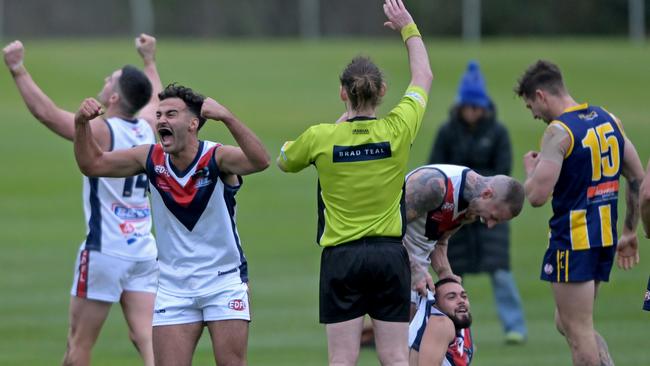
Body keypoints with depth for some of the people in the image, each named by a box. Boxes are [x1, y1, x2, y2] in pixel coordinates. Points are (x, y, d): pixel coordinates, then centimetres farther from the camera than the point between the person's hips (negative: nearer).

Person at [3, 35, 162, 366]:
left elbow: (46, 112, -22)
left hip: (105, 251, -6)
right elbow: (156, 98, 30)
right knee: (146, 336, -3)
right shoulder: (148, 127, 6)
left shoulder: (102, 132, -13)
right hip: (144, 251, 6)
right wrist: (149, 60, 45)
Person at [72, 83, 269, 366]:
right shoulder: (151, 159, -3)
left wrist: (227, 118, -48)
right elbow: (92, 164, 4)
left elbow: (260, 161, -35)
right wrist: (81, 124, -14)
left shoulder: (217, 158, -15)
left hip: (224, 282, -3)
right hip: (173, 287, 3)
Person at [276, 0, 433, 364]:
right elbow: (423, 77, 13)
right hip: (390, 254, 1)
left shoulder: (321, 138, -9)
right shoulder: (398, 129, -6)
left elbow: (284, 161, 15)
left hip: (341, 256, -1)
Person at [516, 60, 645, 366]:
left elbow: (537, 195, -21)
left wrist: (531, 169, 0)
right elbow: (638, 179, 14)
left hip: (573, 239, -8)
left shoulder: (558, 131, -15)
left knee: (578, 330, -1)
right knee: (567, 323, 18)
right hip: (605, 236, 8)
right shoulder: (608, 120, 10)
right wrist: (630, 232, 21)